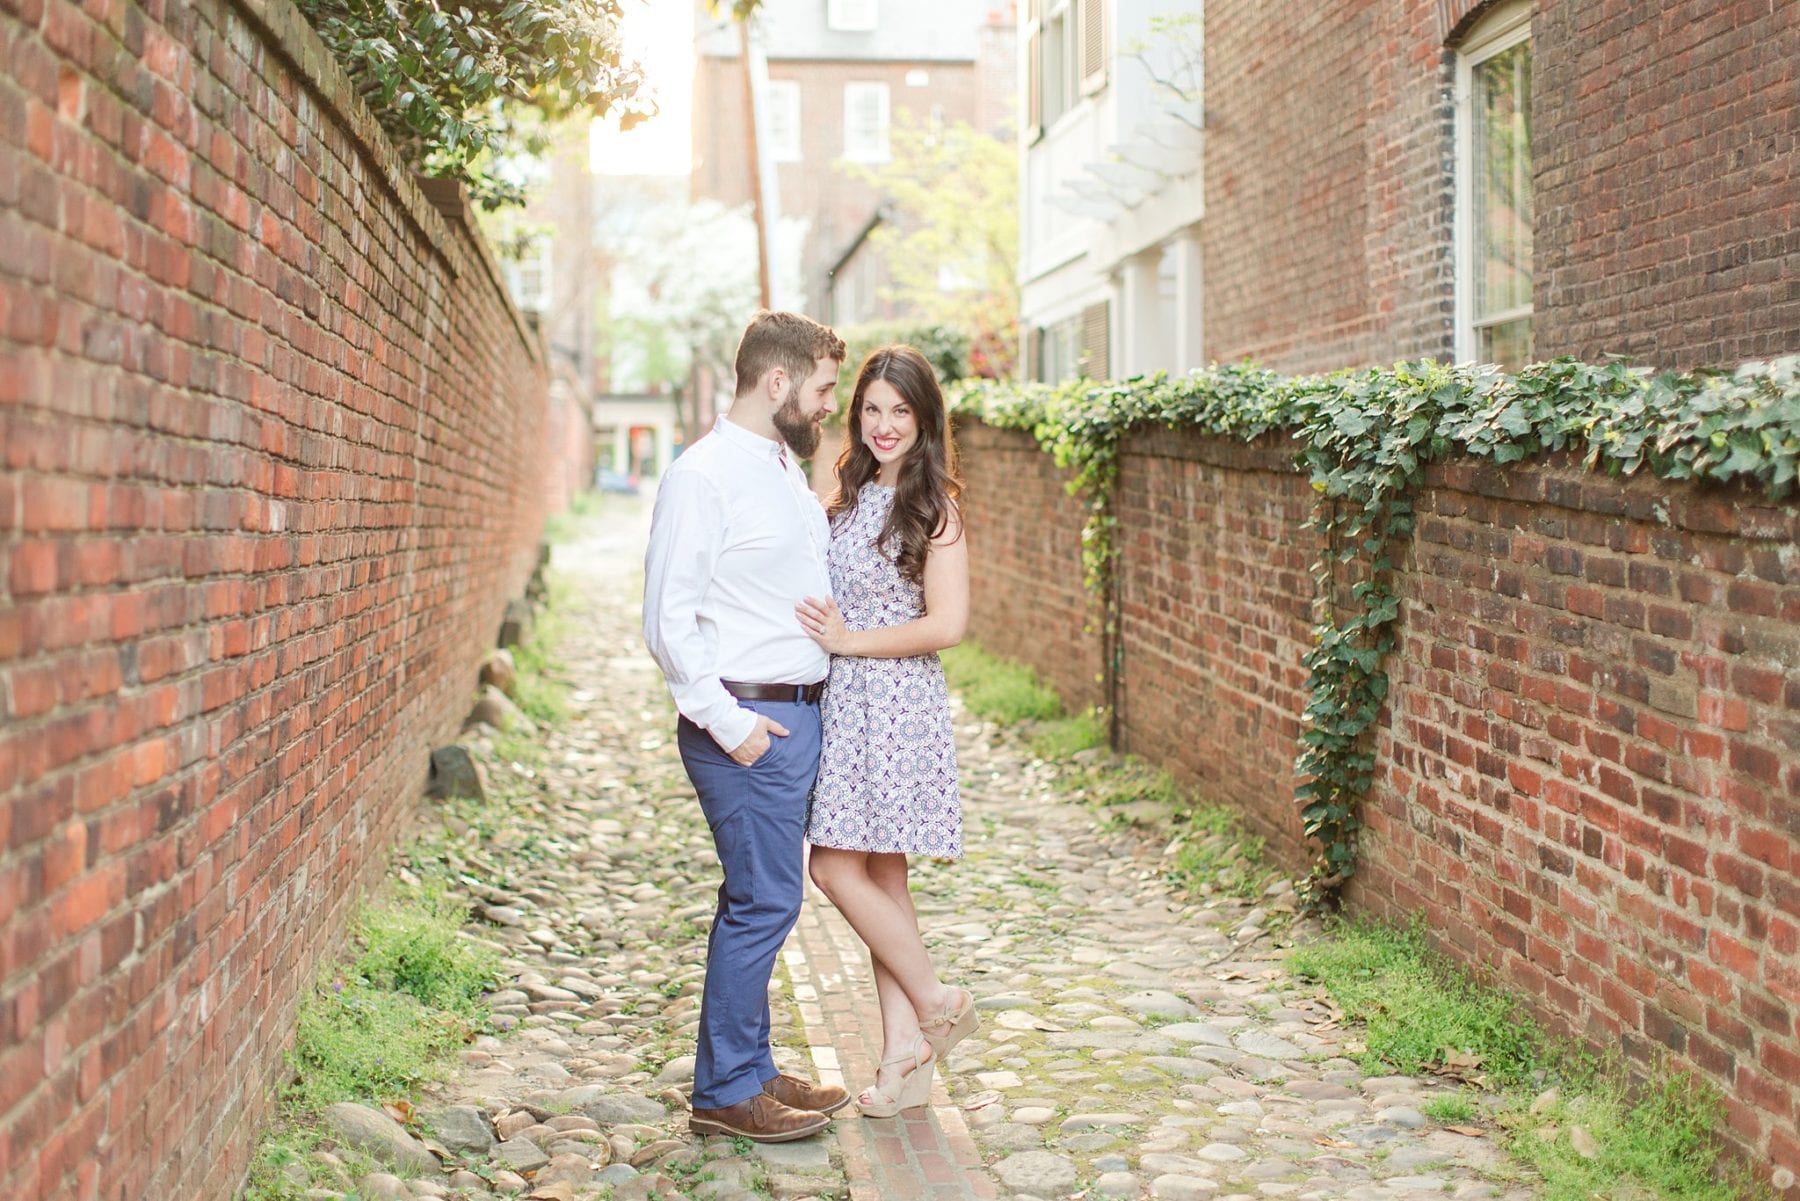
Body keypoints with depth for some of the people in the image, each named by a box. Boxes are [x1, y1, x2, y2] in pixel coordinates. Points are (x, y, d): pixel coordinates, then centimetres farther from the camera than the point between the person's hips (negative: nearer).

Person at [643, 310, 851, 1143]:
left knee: (761, 900, 15)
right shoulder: (704, 476, -14)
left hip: (798, 712, 9)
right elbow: (669, 620, -18)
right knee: (763, 901, -5)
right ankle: (725, 1092, 7)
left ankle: (750, 1070, 25)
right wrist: (727, 723, -19)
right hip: (747, 721, -9)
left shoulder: (788, 469, 14)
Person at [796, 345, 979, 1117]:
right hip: (845, 700, 8)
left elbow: (947, 624, -15)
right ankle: (906, 1053, 14)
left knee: (839, 868, -9)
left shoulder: (932, 508, -9)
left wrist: (849, 641, -13)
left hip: (896, 701, -8)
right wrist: (822, 632, 2)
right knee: (879, 877, 8)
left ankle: (935, 1004, 9)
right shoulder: (852, 496, 13)